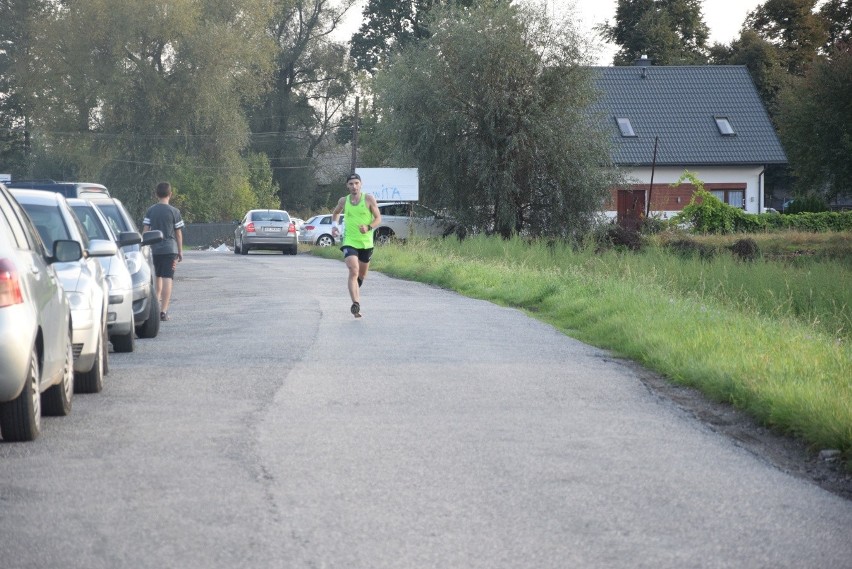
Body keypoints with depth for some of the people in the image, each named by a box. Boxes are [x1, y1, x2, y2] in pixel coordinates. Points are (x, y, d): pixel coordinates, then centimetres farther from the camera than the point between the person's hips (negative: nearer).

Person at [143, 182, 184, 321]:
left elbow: (145, 230, 1)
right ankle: (163, 311, -14)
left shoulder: (150, 211, 4)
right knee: (167, 279, -6)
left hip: (154, 249, 3)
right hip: (170, 249, -3)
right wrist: (180, 251, 9)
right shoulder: (174, 211, -3)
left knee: (158, 277, 21)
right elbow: (178, 233, 0)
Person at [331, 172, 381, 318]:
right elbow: (336, 212, 23)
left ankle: (355, 293, 48)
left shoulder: (369, 200, -5)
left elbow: (378, 218, -4)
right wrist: (334, 225, 6)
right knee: (354, 271, -22)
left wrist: (369, 228, -22)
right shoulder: (343, 201, 2)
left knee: (362, 275, 17)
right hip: (349, 242, -1)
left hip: (366, 243, 1)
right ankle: (355, 303, -31)